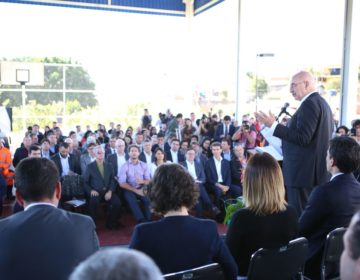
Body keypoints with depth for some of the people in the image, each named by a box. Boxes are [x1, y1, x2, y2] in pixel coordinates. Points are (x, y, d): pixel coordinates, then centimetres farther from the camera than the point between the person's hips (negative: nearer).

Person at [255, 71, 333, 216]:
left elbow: (302, 138, -23)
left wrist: (273, 125, -22)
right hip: (317, 171, 10)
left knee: (299, 217, -4)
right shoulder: (322, 102, 16)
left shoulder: (309, 103, -16)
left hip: (303, 172, -10)